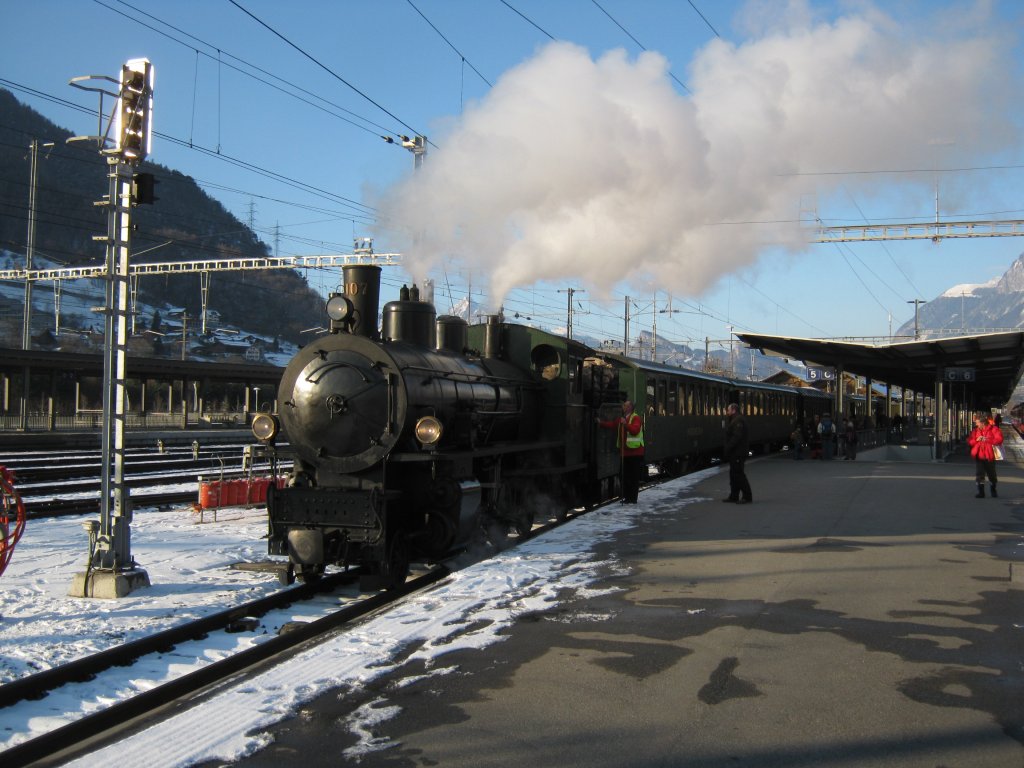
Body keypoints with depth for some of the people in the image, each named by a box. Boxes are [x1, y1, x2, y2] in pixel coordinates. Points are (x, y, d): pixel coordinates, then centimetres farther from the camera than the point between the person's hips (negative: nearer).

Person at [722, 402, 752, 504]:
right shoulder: (734, 420, 19)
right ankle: (734, 496, 20)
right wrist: (727, 450, 16)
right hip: (735, 453, 11)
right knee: (733, 474, 14)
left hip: (738, 453, -11)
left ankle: (747, 497, -6)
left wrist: (727, 449, -23)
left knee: (739, 474, -9)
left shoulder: (738, 420, -16)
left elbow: (736, 437, -25)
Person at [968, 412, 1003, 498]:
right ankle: (981, 492, -2)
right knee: (979, 475, -6)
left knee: (992, 475, 11)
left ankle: (993, 491, 32)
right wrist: (976, 440, -11)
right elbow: (970, 442, 8)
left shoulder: (993, 429, -6)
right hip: (979, 456, 3)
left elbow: (999, 439, -17)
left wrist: (987, 440, -21)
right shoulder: (976, 430, 7)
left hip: (989, 456, -3)